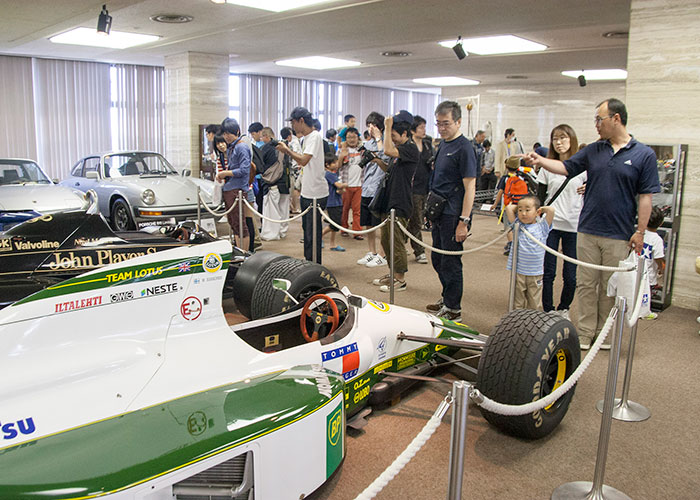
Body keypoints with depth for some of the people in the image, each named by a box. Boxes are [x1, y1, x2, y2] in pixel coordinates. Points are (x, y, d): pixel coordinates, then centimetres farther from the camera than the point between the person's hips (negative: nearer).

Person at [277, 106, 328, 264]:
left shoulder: (315, 136, -15)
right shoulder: (306, 138, 14)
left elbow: (303, 160, -24)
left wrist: (287, 150, -12)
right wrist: (289, 151, 9)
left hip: (316, 193, -10)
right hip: (307, 192, 10)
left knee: (313, 231, -4)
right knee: (307, 228, 18)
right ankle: (308, 261, 30)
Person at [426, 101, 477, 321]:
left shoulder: (464, 148, -15)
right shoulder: (443, 144, 13)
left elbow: (469, 187, -19)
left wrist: (464, 221, -22)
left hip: (453, 215, -9)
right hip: (439, 213, 9)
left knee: (450, 262, -1)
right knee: (437, 259, 18)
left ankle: (453, 310, 12)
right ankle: (447, 299, 34)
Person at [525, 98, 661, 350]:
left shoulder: (644, 154, -3)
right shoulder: (593, 150, 8)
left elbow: (645, 196, -4)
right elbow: (566, 167, 9)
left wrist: (640, 231, -7)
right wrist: (540, 161, -7)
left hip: (618, 235, -3)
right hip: (587, 231, 3)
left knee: (610, 288, 8)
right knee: (586, 284, 7)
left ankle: (604, 333, 24)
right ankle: (585, 333, 17)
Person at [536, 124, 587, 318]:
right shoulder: (547, 167, 7)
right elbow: (540, 198, 8)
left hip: (574, 227, 0)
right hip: (550, 225, 1)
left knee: (571, 275, 3)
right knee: (548, 273, 1)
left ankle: (563, 309, 24)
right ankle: (547, 311, 14)